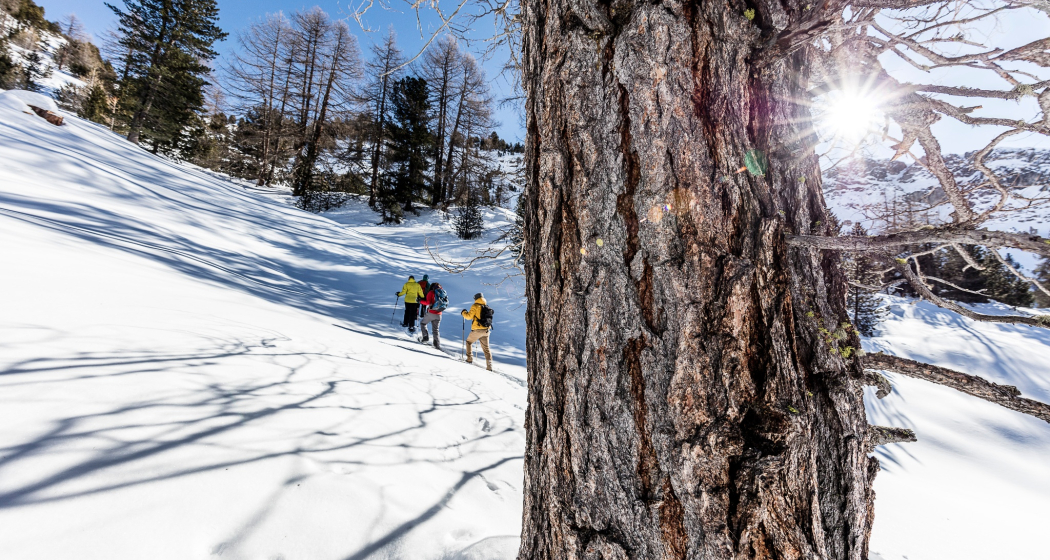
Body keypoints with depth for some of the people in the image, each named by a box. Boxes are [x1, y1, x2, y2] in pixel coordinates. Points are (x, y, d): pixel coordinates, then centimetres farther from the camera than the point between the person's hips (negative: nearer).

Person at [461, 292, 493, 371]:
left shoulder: (475, 306, -5)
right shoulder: (487, 307, 13)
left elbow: (469, 316, -9)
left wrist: (464, 313, 9)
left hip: (478, 329, -5)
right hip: (486, 330, 5)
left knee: (469, 341, 19)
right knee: (486, 348, 9)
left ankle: (470, 359, 15)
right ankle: (489, 366, 3)